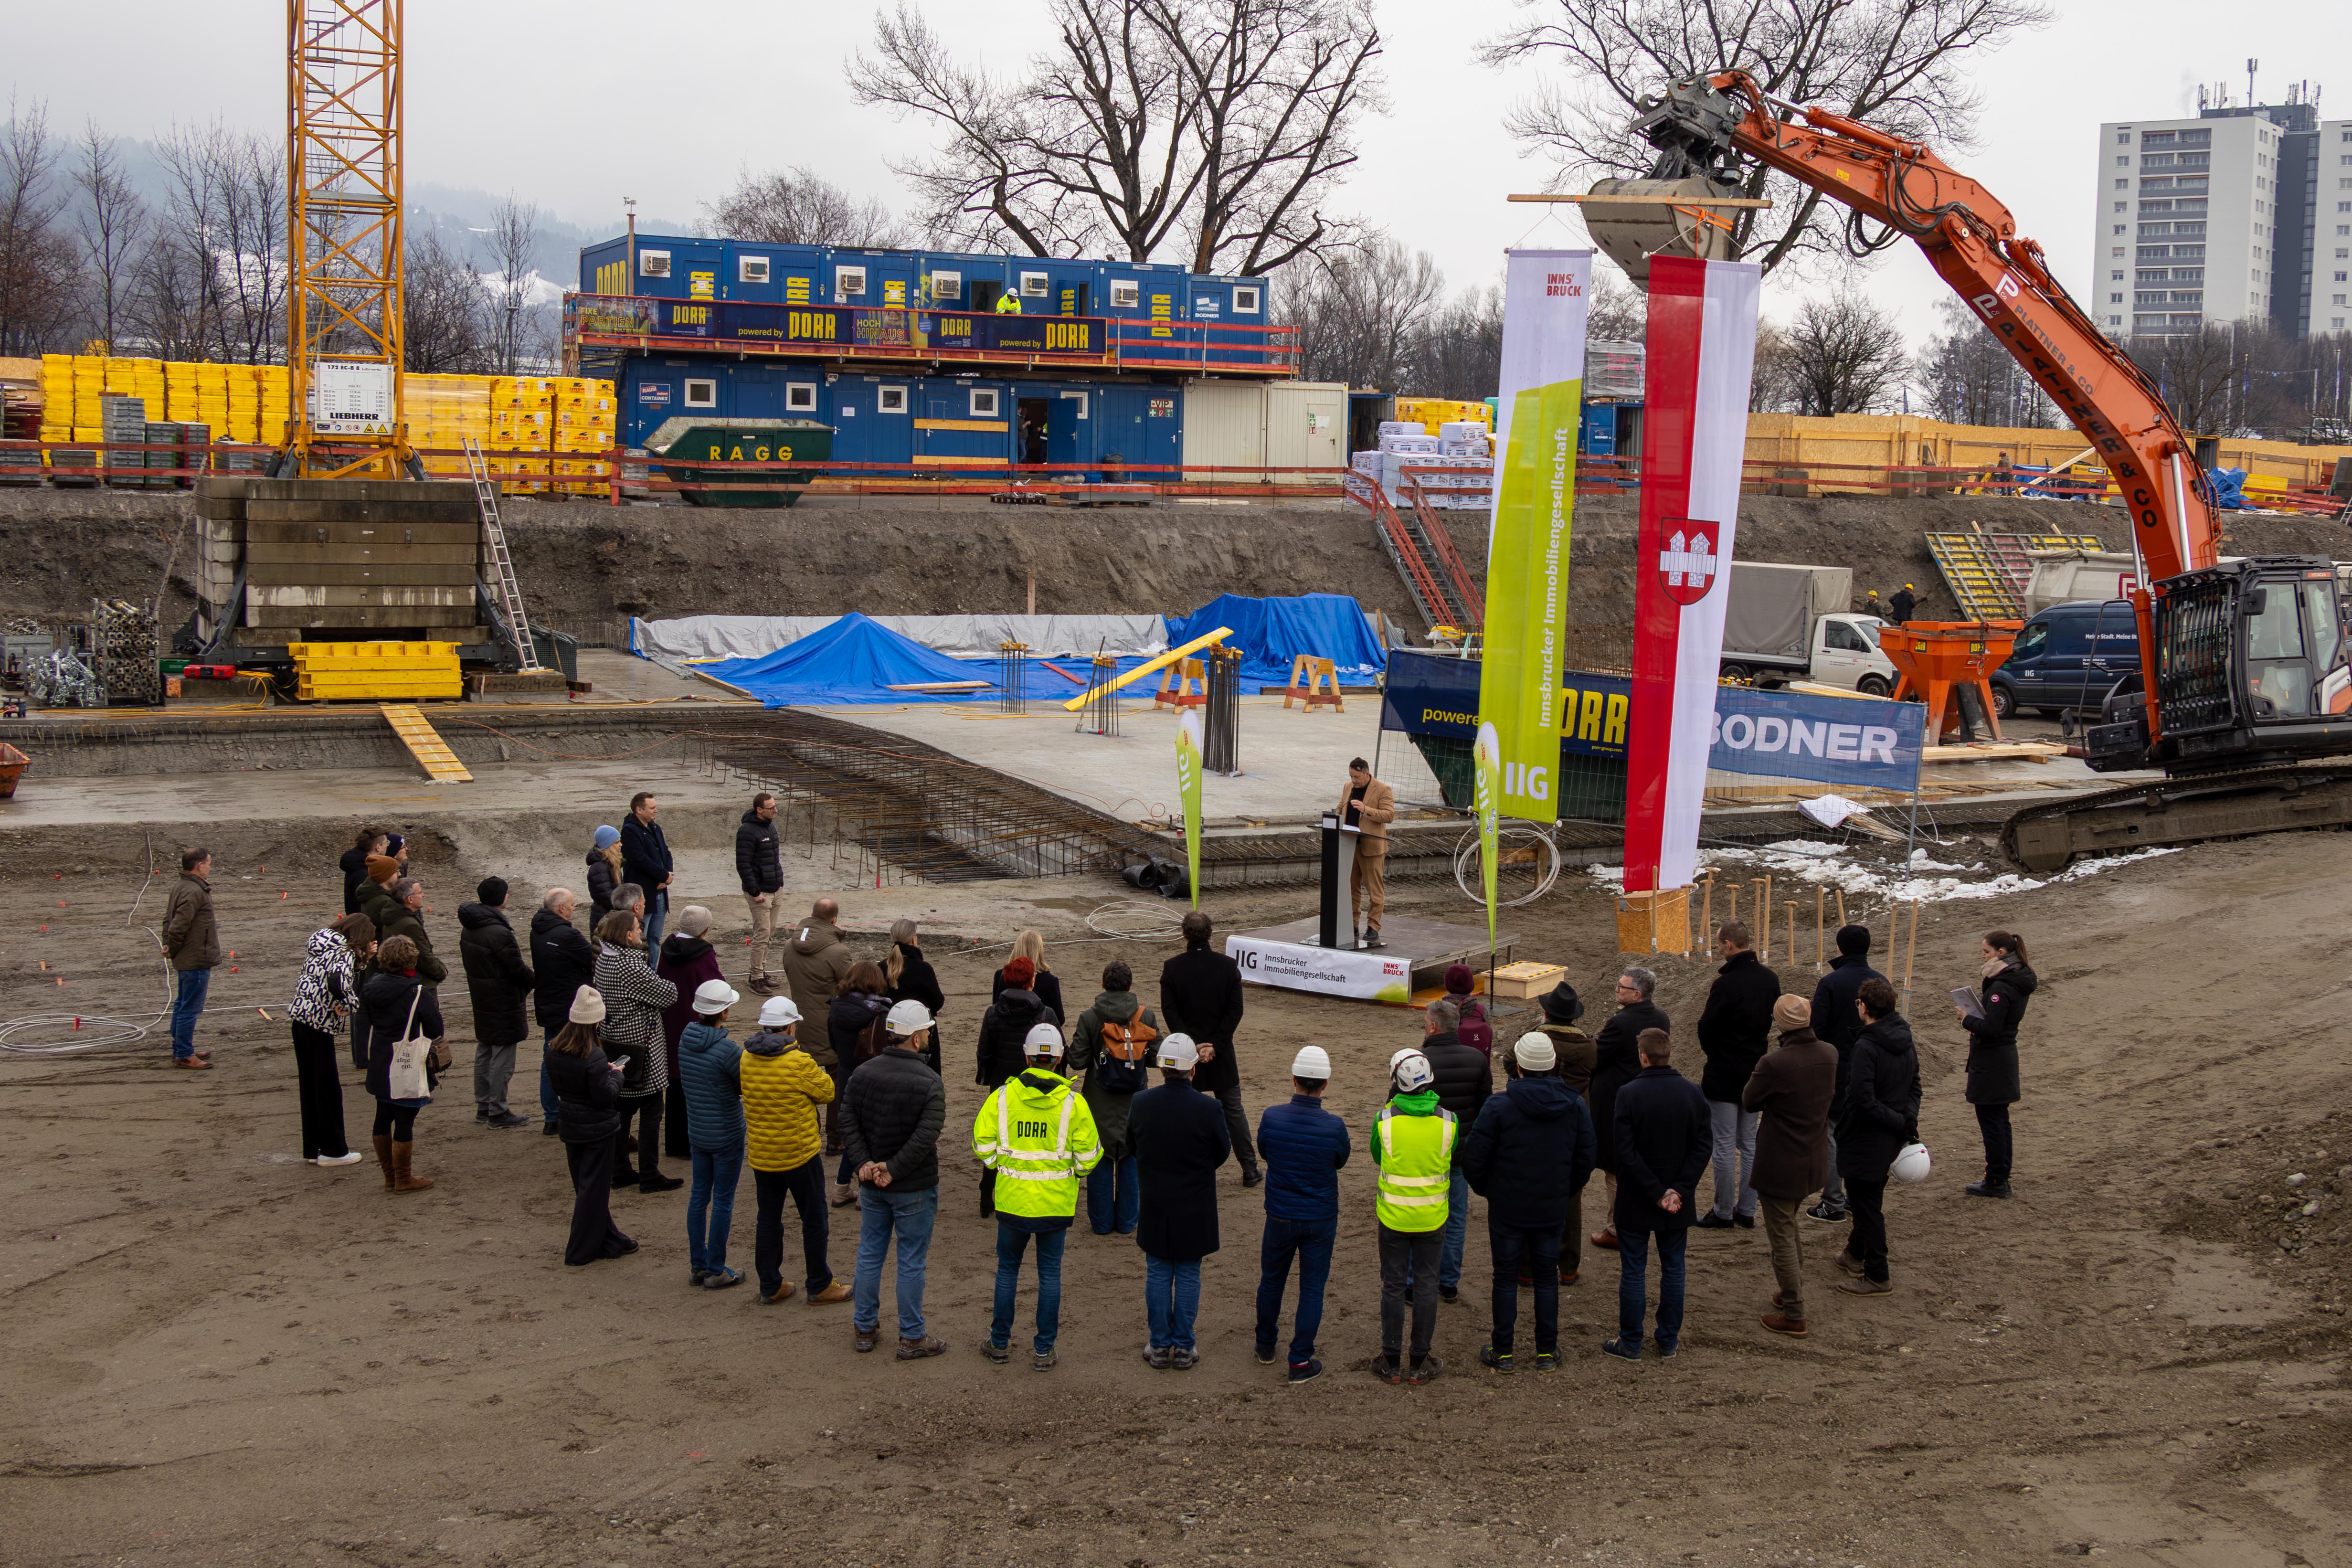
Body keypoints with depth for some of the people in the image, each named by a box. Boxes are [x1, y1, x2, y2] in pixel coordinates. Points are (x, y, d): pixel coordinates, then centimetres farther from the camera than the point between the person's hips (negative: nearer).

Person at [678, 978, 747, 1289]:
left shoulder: (685, 1039, -3)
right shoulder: (728, 1050, -24)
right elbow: (748, 1088, -13)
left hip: (696, 1132, 6)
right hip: (727, 1134, -6)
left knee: (699, 1196, 16)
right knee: (723, 1201, 5)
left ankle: (697, 1266, 23)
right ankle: (716, 1271, 12)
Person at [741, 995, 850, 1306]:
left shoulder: (746, 1059, -4)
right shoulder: (799, 1063, -21)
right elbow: (827, 1092, -8)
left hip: (761, 1156, 5)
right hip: (800, 1153, -5)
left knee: (768, 1220, 15)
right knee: (814, 1220, 9)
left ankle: (770, 1287, 22)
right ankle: (820, 1286, 18)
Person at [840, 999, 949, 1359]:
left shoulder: (863, 1073, -2)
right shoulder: (930, 1083, -17)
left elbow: (848, 1123, -5)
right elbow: (925, 1138, -24)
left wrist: (863, 1164, -10)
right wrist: (893, 1170, -19)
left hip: (871, 1184, 5)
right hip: (914, 1188, -5)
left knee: (869, 1255, 17)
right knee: (912, 1262, 6)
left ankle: (865, 1328, 26)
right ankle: (912, 1338, 14)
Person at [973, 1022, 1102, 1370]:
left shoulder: (1002, 1096, -6)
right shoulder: (1072, 1102, -9)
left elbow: (983, 1147, -4)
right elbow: (1089, 1155, -7)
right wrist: (1076, 1171, 14)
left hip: (1013, 1199, 1)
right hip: (1056, 1203, -1)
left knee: (1008, 1269, 17)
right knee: (1050, 1273, 10)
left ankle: (1000, 1344, 24)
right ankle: (1044, 1350, 13)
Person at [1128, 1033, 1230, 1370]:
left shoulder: (1141, 1104, -12)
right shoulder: (1208, 1109, -19)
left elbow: (1132, 1144, 5)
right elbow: (1223, 1153, -5)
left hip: (1154, 1206, 2)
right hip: (1195, 1209, -2)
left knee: (1158, 1274, 13)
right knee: (1188, 1276, 10)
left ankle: (1159, 1346, 19)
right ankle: (1184, 1348, 16)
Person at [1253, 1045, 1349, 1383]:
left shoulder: (1272, 1117, -16)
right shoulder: (1334, 1126, -20)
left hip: (1280, 1216, 2)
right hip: (1321, 1219, -2)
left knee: (1271, 1281, 21)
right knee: (1312, 1289, 8)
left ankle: (1265, 1345, 36)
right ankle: (1301, 1361, 12)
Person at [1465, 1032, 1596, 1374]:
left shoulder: (1499, 1106, -16)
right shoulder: (1576, 1106, -4)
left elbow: (1474, 1156, -11)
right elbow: (1586, 1159, 3)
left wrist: (1486, 1190, 7)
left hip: (1507, 1207, -3)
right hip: (1553, 1209, 3)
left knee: (1506, 1277, 8)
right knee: (1547, 1276, 14)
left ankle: (1503, 1352, 14)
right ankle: (1547, 1352, 19)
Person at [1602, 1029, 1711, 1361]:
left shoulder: (1629, 1094, -15)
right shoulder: (1693, 1093, -5)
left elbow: (1626, 1152, -18)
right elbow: (1704, 1146, -7)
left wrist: (1657, 1193, -14)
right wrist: (1679, 1190, -10)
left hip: (1636, 1203, -3)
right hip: (1680, 1203, 3)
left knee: (1633, 1271, 7)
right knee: (1673, 1269, 14)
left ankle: (1630, 1343, 14)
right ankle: (1668, 1341, 21)